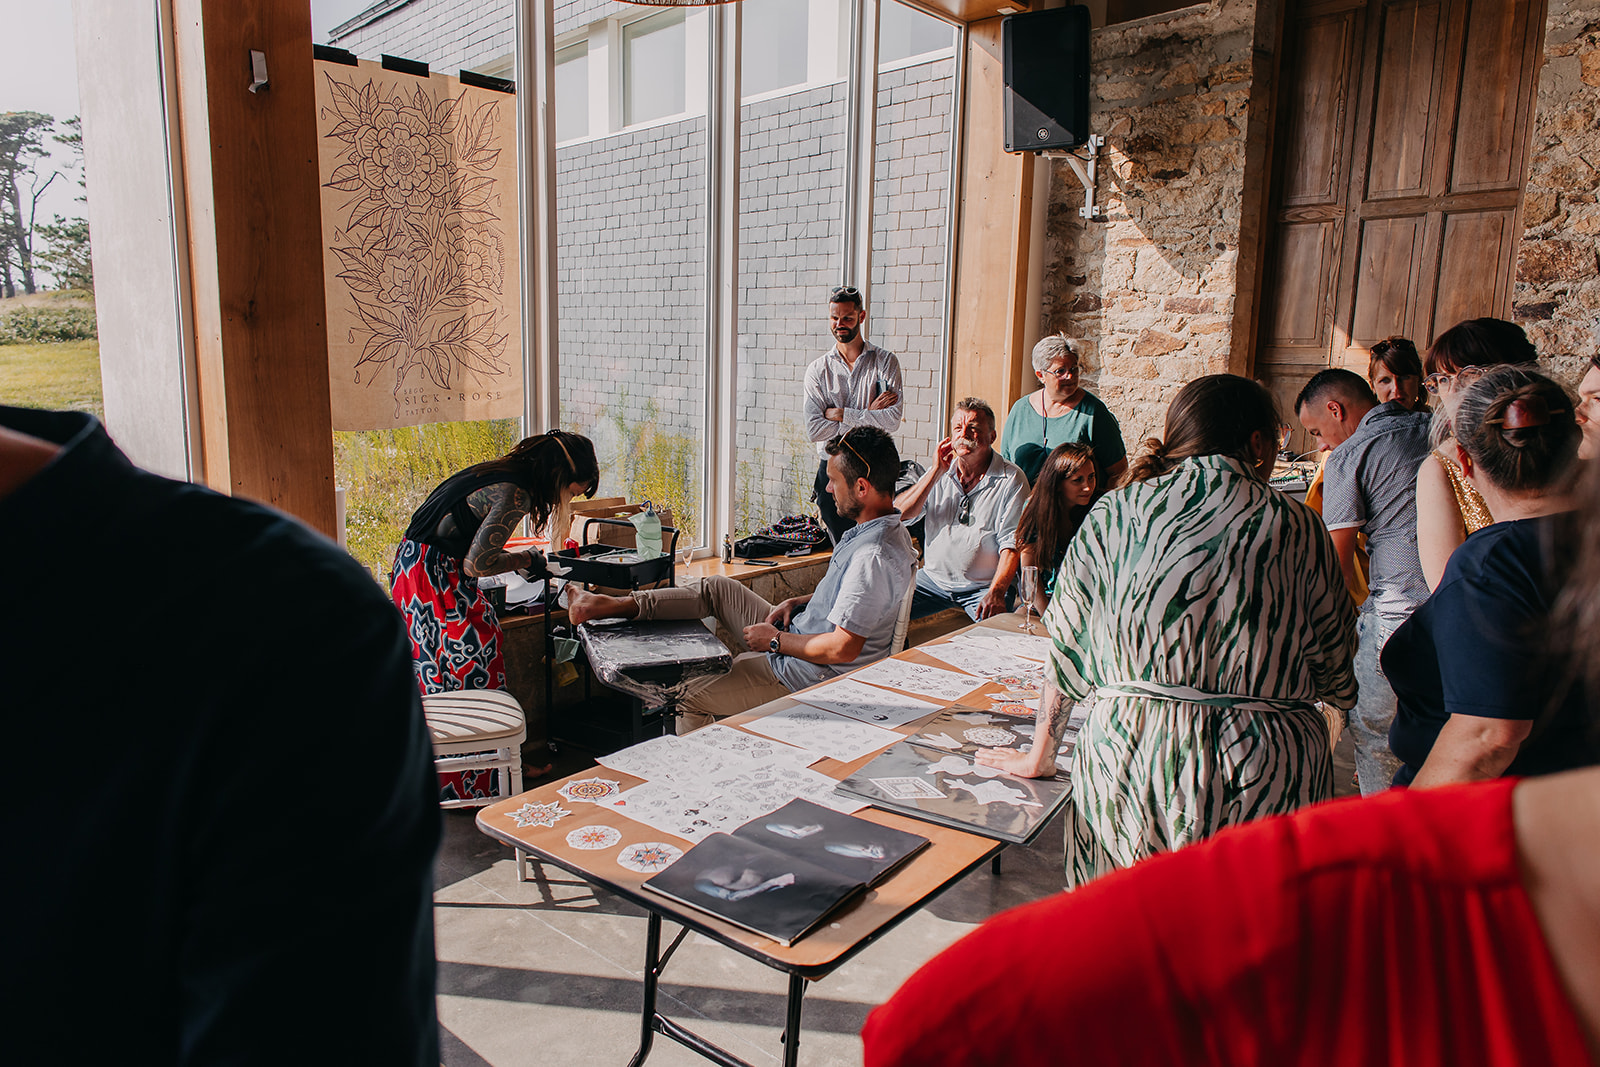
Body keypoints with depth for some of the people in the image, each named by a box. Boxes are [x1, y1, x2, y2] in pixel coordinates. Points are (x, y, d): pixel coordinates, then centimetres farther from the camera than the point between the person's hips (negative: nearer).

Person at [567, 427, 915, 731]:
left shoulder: (874, 558, -32)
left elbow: (842, 649, -32)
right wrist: (798, 602, 3)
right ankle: (608, 606, 14)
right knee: (717, 589, 10)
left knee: (687, 697, 2)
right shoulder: (883, 527, 1)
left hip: (807, 677, -10)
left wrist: (775, 640, -18)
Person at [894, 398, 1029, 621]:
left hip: (983, 586, -4)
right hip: (933, 578, 4)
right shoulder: (940, 473, 8)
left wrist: (995, 593, -25)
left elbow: (1011, 544, -12)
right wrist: (936, 472, -8)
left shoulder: (1012, 480, -5)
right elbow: (899, 514, -3)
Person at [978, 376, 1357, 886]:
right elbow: (1334, 675, 6)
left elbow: (1069, 647, 5)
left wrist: (1040, 756, 16)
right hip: (1267, 779, 0)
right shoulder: (1297, 526, -1)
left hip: (1130, 767, 1)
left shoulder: (1114, 514, 0)